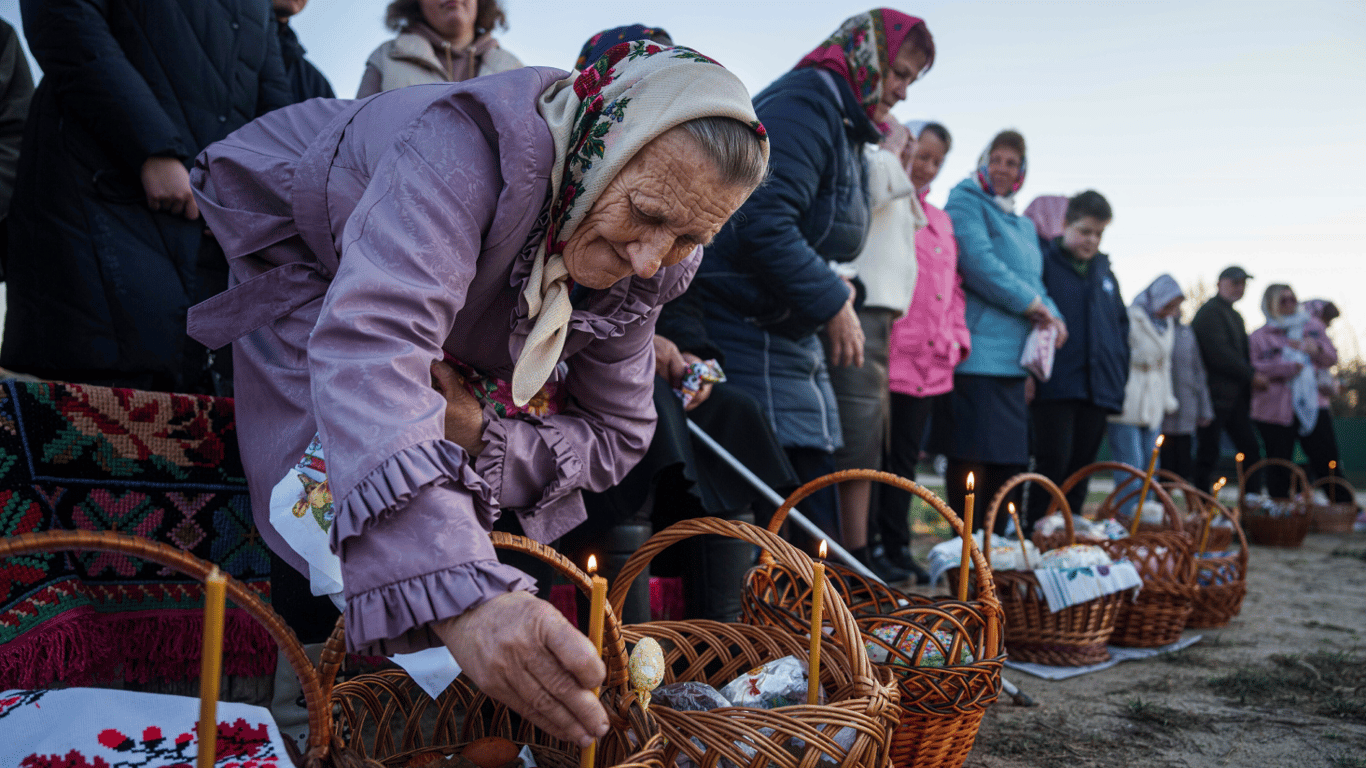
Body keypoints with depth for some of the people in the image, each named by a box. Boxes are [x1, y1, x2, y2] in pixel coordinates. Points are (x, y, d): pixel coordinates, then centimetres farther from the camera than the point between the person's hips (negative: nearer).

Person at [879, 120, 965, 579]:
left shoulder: (940, 221, 22)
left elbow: (953, 286, 25)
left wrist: (955, 338, 13)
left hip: (930, 363, 7)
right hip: (886, 358, -7)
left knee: (906, 456, 11)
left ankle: (896, 547, 19)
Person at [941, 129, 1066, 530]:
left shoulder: (1024, 226, 26)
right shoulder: (966, 203, 0)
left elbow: (1034, 281, 25)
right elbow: (979, 264, -14)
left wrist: (1051, 316, 2)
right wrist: (1032, 304, -10)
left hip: (1012, 356, 8)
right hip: (977, 350, -8)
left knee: (1011, 455, 9)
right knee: (973, 453, -8)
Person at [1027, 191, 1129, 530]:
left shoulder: (1104, 270, 18)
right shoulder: (1044, 260, -2)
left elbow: (1121, 322, 24)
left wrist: (1120, 372, 14)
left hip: (1099, 387, 6)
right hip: (1056, 385, -6)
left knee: (1081, 467, 8)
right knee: (1054, 461, -10)